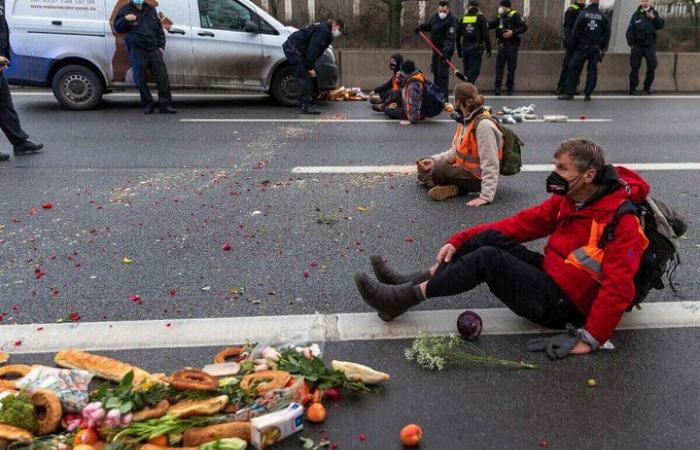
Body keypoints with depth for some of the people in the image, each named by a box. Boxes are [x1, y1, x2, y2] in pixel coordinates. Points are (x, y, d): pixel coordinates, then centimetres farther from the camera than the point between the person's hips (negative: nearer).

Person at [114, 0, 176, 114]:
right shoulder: (126, 10, 7)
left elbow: (159, 28, 20)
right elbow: (117, 27, 5)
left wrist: (161, 45, 11)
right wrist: (125, 19, -14)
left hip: (154, 49, 3)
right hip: (137, 51, -3)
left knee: (163, 77, -4)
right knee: (140, 79, 0)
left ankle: (165, 105, 2)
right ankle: (147, 105, 11)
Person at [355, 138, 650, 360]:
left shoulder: (622, 221, -20)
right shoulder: (568, 199, 4)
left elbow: (618, 289, -24)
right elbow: (521, 224, 3)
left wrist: (591, 339, -27)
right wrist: (458, 242, -3)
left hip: (562, 305, -8)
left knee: (488, 258, -23)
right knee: (490, 238, -8)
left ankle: (405, 298, -19)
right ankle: (414, 282, -10)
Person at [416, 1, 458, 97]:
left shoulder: (452, 20, -18)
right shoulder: (435, 17, 5)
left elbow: (450, 38, -28)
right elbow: (429, 25, 27)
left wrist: (446, 50, -40)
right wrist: (420, 27, 10)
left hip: (446, 49, -8)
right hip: (436, 48, 8)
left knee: (442, 72, -14)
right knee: (435, 71, 16)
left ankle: (444, 95, -10)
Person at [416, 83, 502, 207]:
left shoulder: (484, 125, -24)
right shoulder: (464, 120, 5)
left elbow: (490, 164, -27)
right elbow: (455, 151, 9)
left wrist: (486, 196, -30)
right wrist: (434, 160, -7)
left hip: (477, 176, -9)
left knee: (438, 172, -29)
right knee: (424, 166, 10)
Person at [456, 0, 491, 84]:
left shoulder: (463, 18, 9)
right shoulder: (481, 18, -3)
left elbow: (458, 35, 12)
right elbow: (486, 35, -7)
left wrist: (459, 49, 20)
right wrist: (488, 49, 0)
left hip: (465, 48, 5)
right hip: (476, 48, -4)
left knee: (467, 69, 16)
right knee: (474, 70, -4)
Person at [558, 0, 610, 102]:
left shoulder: (583, 14, -7)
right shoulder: (603, 17, 1)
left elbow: (575, 31, -7)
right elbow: (607, 34, 4)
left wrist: (573, 44, 4)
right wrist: (602, 48, 12)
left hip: (582, 47, -2)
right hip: (596, 49, 2)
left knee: (574, 69, 1)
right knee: (592, 71, 8)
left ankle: (569, 93, -2)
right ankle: (588, 94, 8)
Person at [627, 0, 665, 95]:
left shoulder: (654, 13, 7)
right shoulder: (636, 15, 4)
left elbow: (660, 25, -6)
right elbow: (630, 31, 3)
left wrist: (654, 18, -22)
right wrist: (631, 43, -7)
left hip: (650, 45, 1)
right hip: (638, 45, -1)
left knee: (652, 66, -4)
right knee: (635, 67, -3)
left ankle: (647, 87, 9)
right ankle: (632, 88, 4)